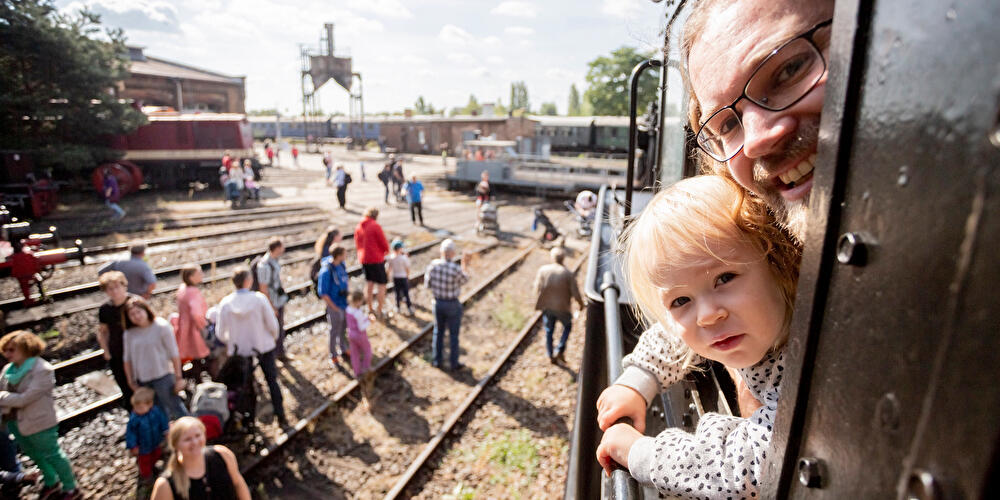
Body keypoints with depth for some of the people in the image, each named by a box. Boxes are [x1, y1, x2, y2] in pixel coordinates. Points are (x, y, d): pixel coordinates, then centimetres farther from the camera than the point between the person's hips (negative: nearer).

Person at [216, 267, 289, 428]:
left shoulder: (225, 303, -13)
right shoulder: (259, 298, -19)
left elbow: (220, 333, -6)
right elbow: (273, 325, -13)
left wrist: (231, 342, 15)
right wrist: (274, 337, 8)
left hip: (238, 350, 2)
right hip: (263, 347, -1)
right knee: (272, 381, 14)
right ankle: (281, 417, 20)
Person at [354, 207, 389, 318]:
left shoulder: (358, 227, 5)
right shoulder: (375, 226, -15)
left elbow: (357, 244, 12)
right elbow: (384, 243, -11)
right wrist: (386, 251, 9)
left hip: (363, 259, 7)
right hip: (376, 259, -7)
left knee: (369, 283, 18)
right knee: (381, 285, 4)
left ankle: (370, 308, 27)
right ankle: (379, 311, 7)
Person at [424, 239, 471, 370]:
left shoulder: (432, 265, -14)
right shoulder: (456, 269, -26)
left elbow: (427, 284, 0)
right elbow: (464, 280, -2)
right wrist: (465, 263, 8)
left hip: (438, 303, 3)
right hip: (453, 305, -3)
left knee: (438, 332, 23)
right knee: (453, 334, 13)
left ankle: (437, 360, 31)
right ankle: (454, 363, 25)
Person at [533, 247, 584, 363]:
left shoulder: (543, 270, -11)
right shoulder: (569, 274, -16)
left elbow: (537, 289, -10)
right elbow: (576, 294, -13)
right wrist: (581, 303, 8)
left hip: (547, 306, 2)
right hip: (563, 308, -2)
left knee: (549, 331, 21)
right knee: (567, 326, 26)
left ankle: (551, 356, 29)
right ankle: (559, 350, 15)